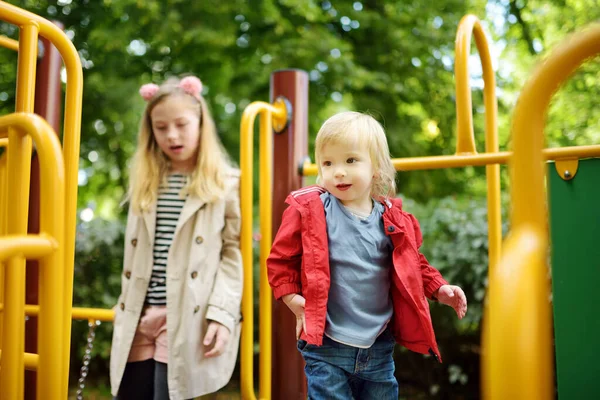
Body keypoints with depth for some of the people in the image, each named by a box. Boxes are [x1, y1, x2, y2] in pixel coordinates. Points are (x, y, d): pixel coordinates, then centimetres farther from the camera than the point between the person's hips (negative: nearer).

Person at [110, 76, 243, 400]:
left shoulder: (226, 184, -2)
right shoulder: (144, 181, 14)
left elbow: (234, 253, -5)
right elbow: (134, 254, 18)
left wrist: (222, 313, -13)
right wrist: (124, 306, 16)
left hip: (188, 318, -5)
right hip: (139, 314, 5)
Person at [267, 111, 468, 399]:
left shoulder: (391, 218, 1)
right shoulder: (309, 210, -9)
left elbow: (412, 264, 16)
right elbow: (281, 259, -3)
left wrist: (438, 288, 5)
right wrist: (292, 298, -14)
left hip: (379, 346, 4)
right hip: (327, 346, -4)